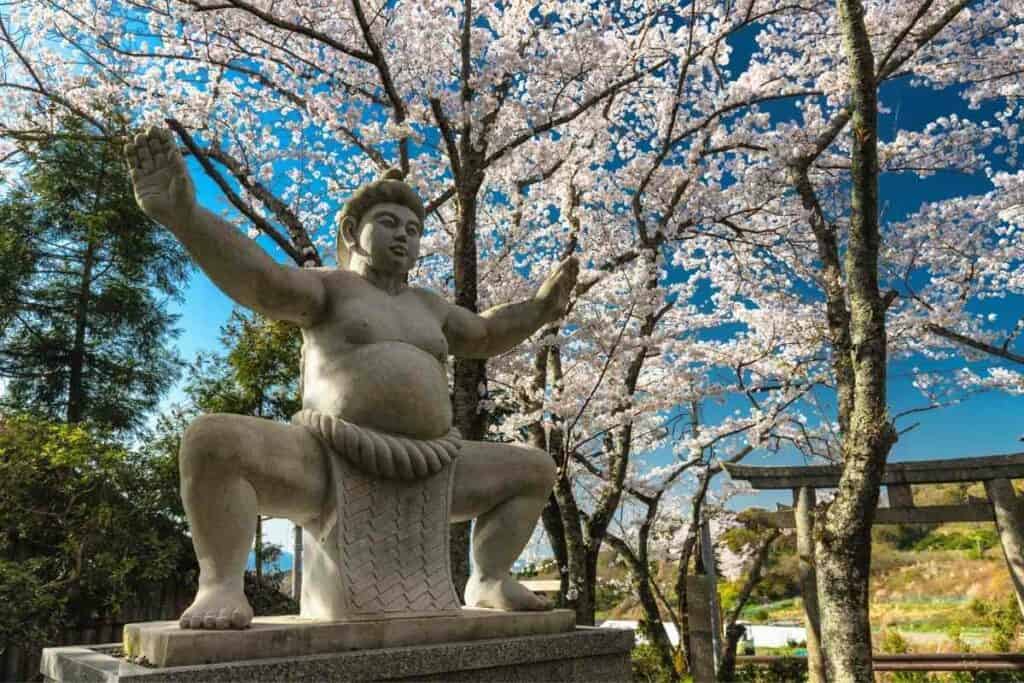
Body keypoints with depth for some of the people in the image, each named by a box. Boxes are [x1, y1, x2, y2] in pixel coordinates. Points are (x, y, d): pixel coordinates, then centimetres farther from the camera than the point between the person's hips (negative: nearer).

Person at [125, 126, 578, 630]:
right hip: (330, 466, -5)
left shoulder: (423, 305, 21)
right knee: (214, 441, -31)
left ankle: (490, 581, 7)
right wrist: (182, 213, -31)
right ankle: (221, 584, -23)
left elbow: (483, 337, 35)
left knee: (535, 470, 9)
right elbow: (260, 279, -17)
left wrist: (538, 309, 25)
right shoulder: (329, 287, 3)